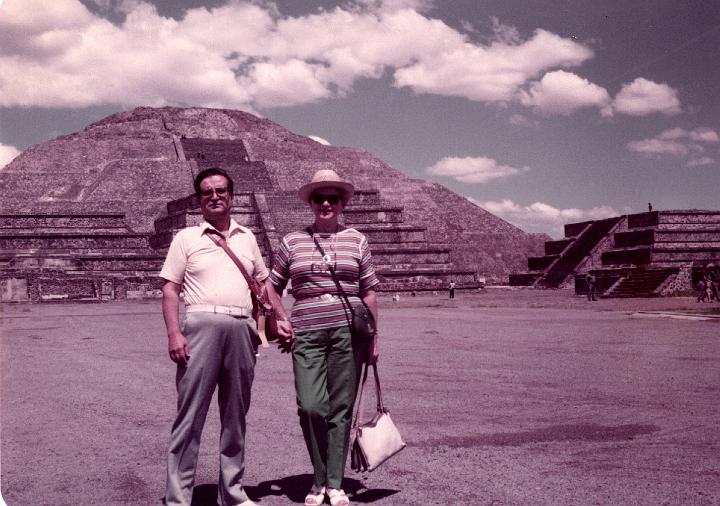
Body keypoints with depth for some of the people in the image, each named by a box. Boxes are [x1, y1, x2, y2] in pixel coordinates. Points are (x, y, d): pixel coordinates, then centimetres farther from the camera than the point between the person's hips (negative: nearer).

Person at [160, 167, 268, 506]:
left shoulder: (247, 238, 18)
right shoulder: (186, 238, 7)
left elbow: (263, 283, 23)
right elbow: (170, 290, 1)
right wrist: (174, 333, -11)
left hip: (242, 328, 4)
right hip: (202, 324, -4)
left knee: (235, 416, 10)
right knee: (190, 414, -5)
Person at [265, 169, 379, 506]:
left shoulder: (356, 241, 10)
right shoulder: (292, 242, 10)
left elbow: (369, 292, 10)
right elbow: (271, 287, 17)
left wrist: (372, 337, 6)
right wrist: (282, 321, 4)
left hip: (348, 333, 0)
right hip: (307, 335, 0)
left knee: (340, 409, 2)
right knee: (310, 407, -9)